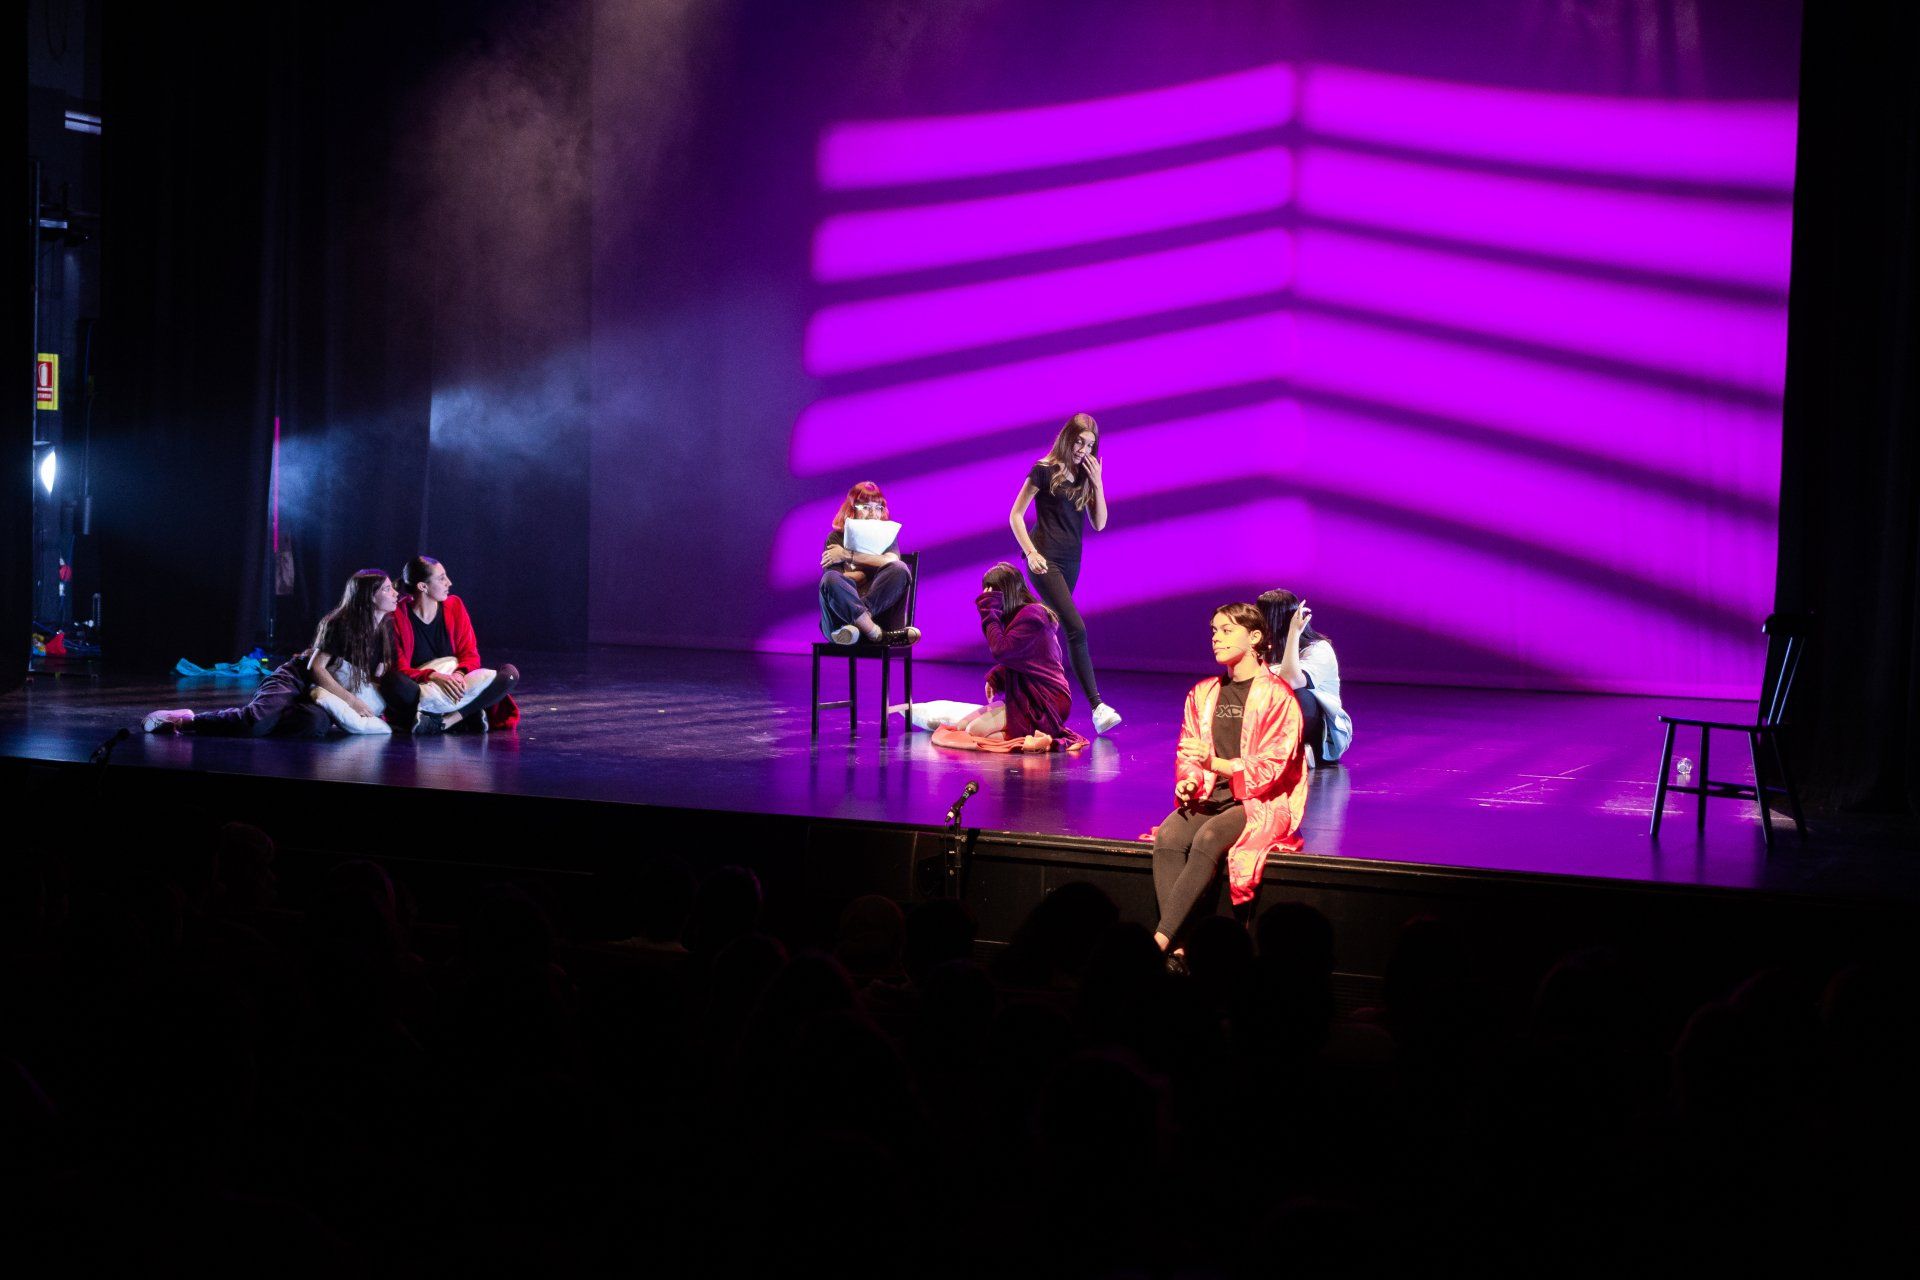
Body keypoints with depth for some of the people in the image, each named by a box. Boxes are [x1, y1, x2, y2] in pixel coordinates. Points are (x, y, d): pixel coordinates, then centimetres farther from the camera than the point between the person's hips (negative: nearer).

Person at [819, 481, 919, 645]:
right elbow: (830, 580, -3)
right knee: (830, 579, -31)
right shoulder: (836, 538, 14)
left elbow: (892, 562, -7)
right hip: (841, 613, -1)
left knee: (900, 570, -24)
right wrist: (871, 572, -4)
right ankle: (877, 634, -46)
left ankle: (855, 625, -41)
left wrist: (848, 556, -6)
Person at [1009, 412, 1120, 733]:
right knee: (1076, 628, -18)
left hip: (1071, 562, 7)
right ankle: (1096, 706, -23)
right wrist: (1030, 552, -15)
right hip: (1045, 560, -7)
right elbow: (1016, 515, -3)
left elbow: (1099, 524, 7)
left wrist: (1098, 483, -3)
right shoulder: (1044, 471, -4)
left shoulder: (1085, 476, 12)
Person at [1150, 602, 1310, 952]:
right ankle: (1177, 946, -36)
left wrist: (1215, 763, -25)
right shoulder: (1203, 693, 16)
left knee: (1208, 838, -35)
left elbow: (1271, 766, -10)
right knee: (1168, 838, -27)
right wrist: (1189, 781, -6)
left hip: (1261, 802, -5)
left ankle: (1161, 939, -38)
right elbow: (1187, 753, 18)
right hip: (1210, 797, 5)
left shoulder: (1276, 696, -3)